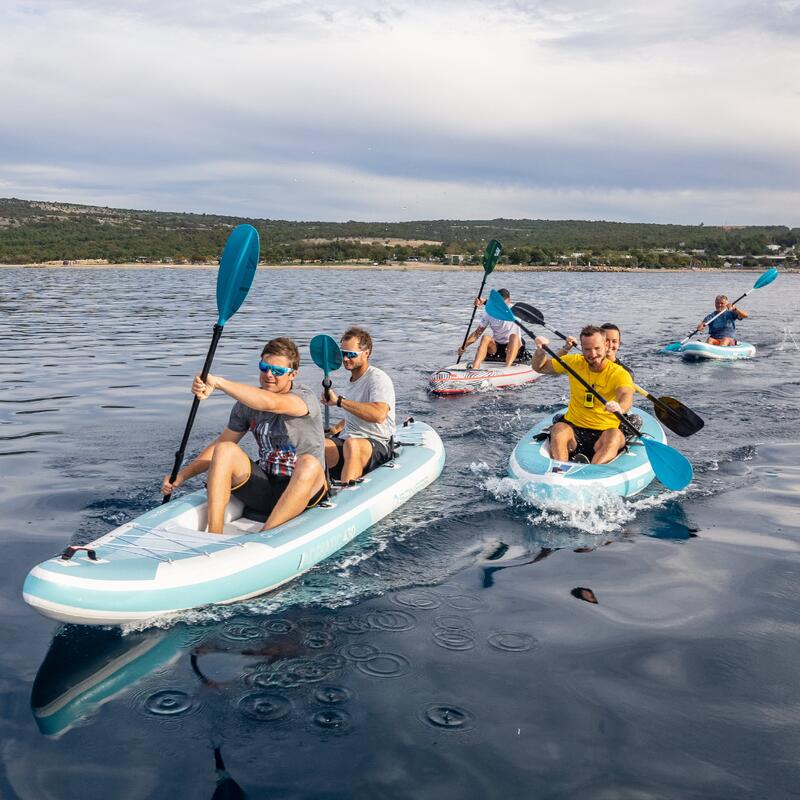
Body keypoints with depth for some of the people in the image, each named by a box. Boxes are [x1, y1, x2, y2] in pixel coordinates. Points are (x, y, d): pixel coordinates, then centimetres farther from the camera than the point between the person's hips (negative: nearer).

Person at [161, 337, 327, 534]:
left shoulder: (306, 397, -14)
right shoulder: (248, 402, 4)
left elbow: (270, 403, -36)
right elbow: (218, 445, 8)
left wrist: (217, 382, -39)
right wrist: (181, 476, -5)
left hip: (303, 490, -5)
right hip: (264, 485, 5)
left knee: (309, 464, -37)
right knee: (225, 450, -17)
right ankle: (213, 537, -26)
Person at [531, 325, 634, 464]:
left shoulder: (619, 373, -7)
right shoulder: (574, 362, 5)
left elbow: (626, 396, -28)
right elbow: (539, 367, 16)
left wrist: (619, 407, -52)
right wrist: (540, 350, -6)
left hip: (603, 433, -2)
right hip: (573, 428, 2)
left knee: (615, 435, -34)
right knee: (559, 429, -30)